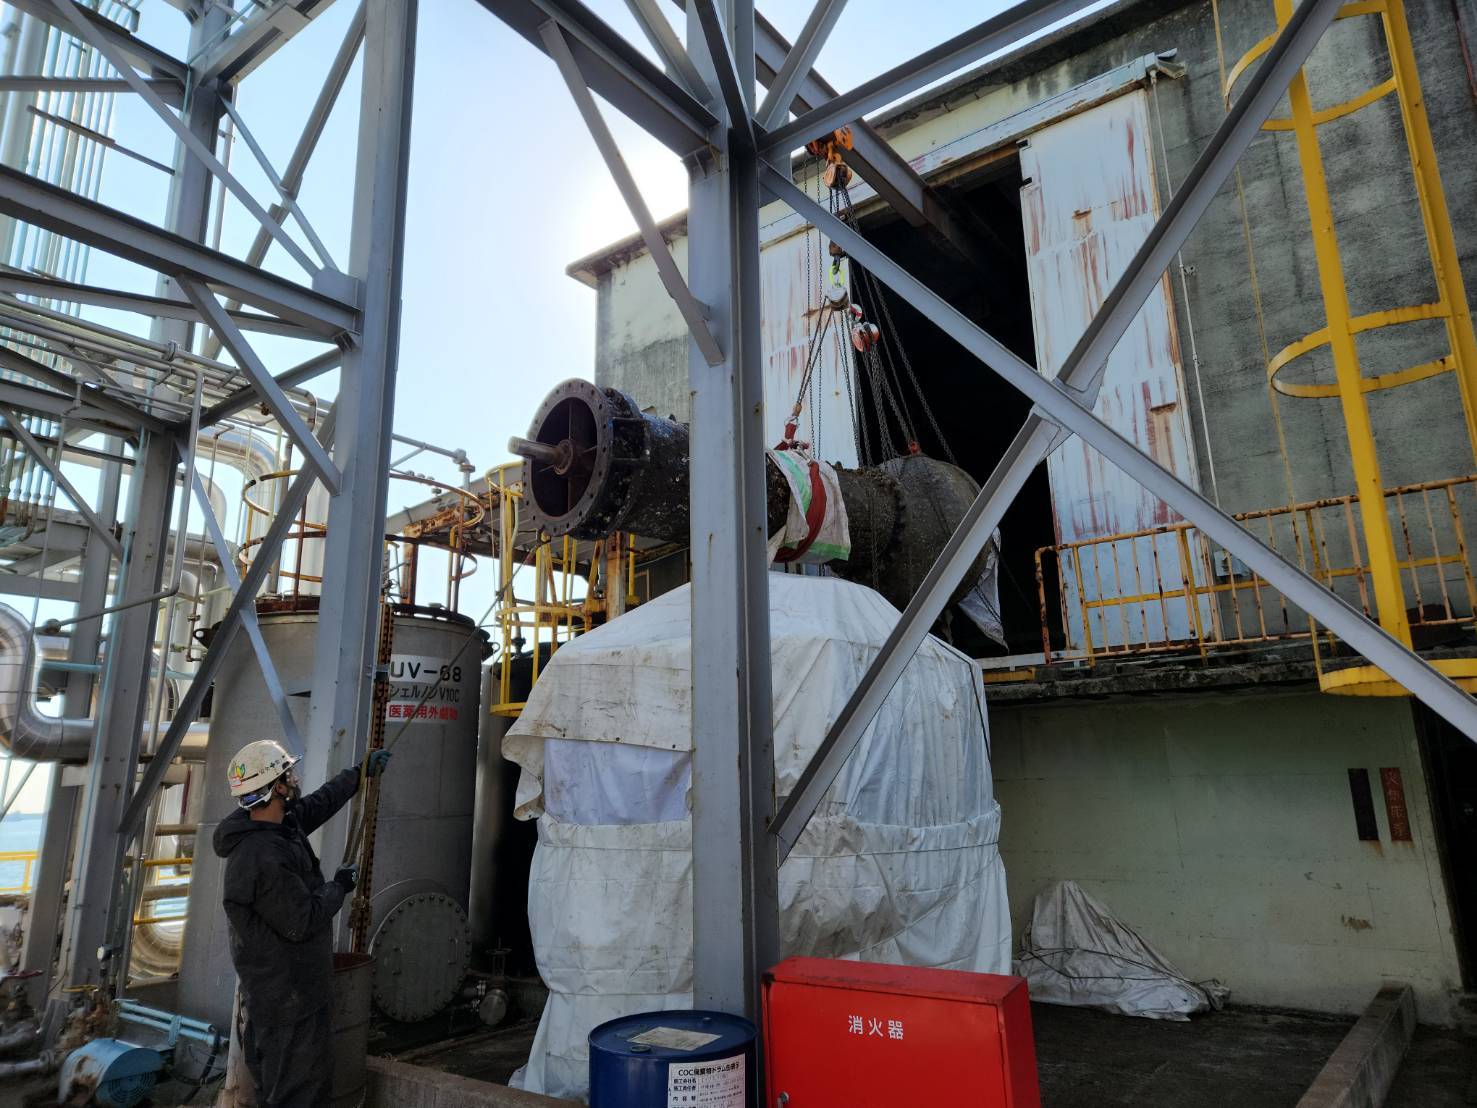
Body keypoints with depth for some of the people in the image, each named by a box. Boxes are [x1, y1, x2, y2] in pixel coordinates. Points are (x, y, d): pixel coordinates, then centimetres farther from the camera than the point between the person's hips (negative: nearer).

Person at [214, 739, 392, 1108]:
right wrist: (339, 887, -11)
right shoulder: (263, 859, -31)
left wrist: (360, 773, 24)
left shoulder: (281, 823, -2)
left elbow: (317, 804, 18)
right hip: (287, 997, -10)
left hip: (294, 987, 10)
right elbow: (303, 922, -26)